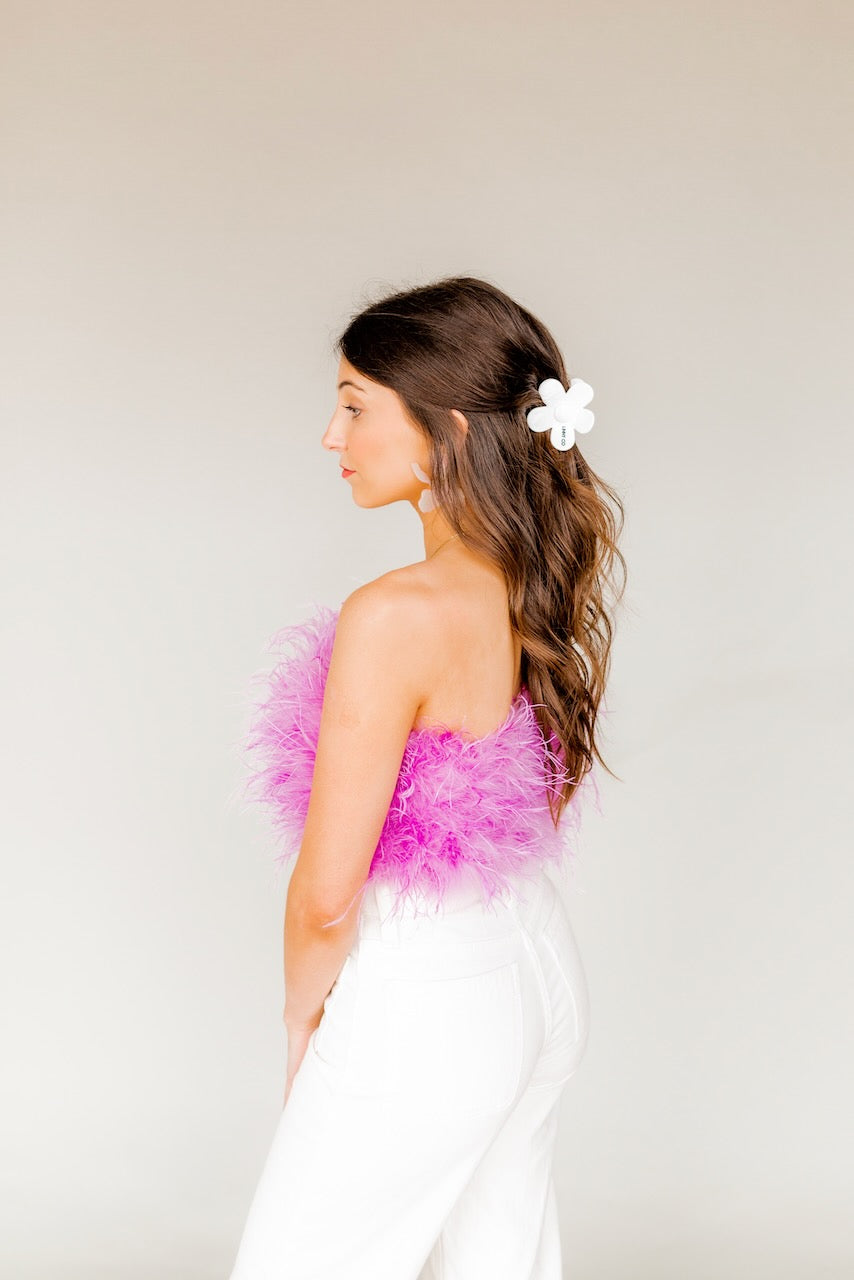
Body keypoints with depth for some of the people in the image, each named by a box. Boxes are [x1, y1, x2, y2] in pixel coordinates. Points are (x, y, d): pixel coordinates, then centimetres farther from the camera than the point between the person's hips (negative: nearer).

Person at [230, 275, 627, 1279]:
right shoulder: (548, 591, -1)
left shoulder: (396, 618, -26)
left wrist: (302, 1026, -2)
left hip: (423, 1008, -8)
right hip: (539, 977, 8)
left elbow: (326, 895, -22)